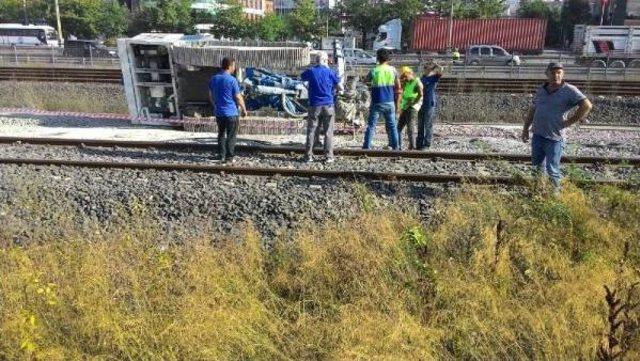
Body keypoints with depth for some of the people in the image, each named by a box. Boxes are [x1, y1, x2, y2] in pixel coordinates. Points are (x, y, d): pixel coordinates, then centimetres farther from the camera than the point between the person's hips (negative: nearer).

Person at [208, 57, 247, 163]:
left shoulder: (213, 79, 4)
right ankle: (229, 157, 8)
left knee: (221, 134, 17)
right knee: (231, 136, 4)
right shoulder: (232, 80, -16)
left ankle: (221, 156, 22)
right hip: (231, 113, -6)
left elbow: (211, 96, 13)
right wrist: (244, 110, 1)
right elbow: (238, 98, -12)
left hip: (218, 112, 6)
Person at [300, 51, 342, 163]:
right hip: (328, 106, -1)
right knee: (328, 132, 5)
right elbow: (340, 88, 1)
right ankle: (329, 156, 6)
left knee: (311, 131, 6)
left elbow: (301, 77, 22)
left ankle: (309, 156, 6)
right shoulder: (330, 72, -2)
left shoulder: (310, 72, 0)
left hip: (314, 106, 1)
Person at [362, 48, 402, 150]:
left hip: (377, 103, -2)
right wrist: (397, 103, 13)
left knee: (371, 125, 3)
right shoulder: (393, 70, 1)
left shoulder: (374, 71, -8)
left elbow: (366, 81, 10)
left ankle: (366, 147, 0)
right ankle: (395, 147, 12)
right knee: (392, 125, 10)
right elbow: (398, 88, 5)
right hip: (390, 102, 2)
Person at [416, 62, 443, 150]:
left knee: (428, 125, -3)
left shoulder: (434, 77, -4)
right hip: (422, 103, 6)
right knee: (420, 125, 9)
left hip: (430, 104, -6)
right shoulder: (423, 77, 15)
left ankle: (426, 145, 2)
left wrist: (434, 64, -8)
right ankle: (419, 144, 17)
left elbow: (441, 69, -23)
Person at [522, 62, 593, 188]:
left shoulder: (569, 90, -10)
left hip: (554, 138, -6)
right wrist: (525, 128, 16)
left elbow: (587, 106, -19)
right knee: (537, 164, 19)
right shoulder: (541, 89, 8)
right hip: (537, 135, 6)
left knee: (552, 170, -2)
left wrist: (569, 122, -16)